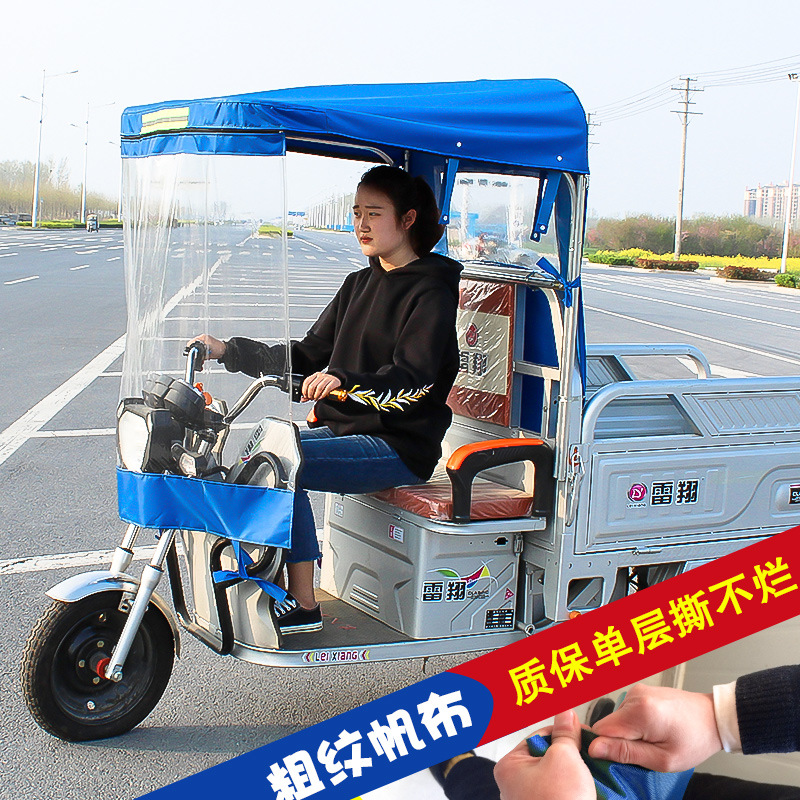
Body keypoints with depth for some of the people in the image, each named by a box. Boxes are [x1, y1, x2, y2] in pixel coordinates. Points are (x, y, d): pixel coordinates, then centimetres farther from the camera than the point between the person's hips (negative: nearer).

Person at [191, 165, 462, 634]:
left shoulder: (431, 293, -9)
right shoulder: (359, 285, 16)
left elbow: (411, 383, -23)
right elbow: (307, 358, 14)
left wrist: (344, 381, -40)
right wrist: (229, 350, 5)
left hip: (400, 446, -8)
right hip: (344, 428, 8)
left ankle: (303, 606, -16)